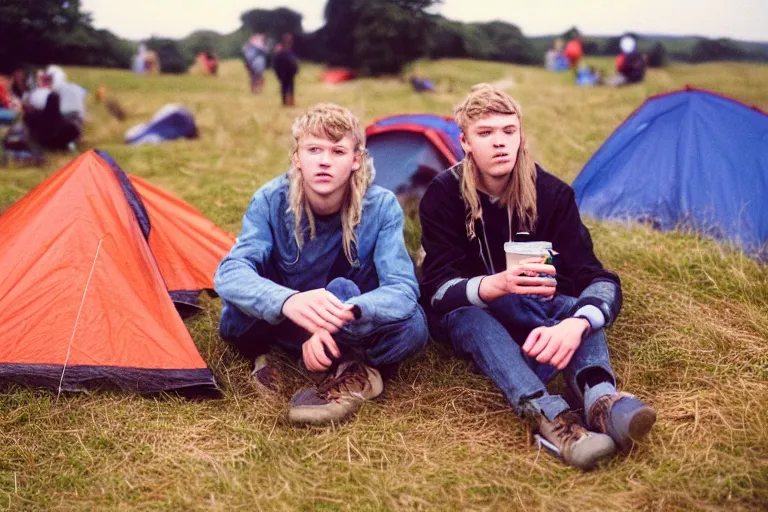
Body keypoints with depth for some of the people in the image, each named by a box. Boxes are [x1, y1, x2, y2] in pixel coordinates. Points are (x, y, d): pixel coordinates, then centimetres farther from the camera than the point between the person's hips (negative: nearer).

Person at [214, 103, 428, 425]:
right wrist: (287, 302, -58)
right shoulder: (270, 201, -21)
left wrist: (345, 314, -54)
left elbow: (402, 288, -30)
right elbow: (229, 274, -34)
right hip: (287, 324, 2)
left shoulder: (381, 206, -21)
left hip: (358, 327, -2)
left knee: (411, 327, -36)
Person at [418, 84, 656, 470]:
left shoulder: (551, 193, -15)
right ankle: (548, 414, -58)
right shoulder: (443, 196, -17)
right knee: (466, 310, -38)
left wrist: (575, 325, -51)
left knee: (578, 307, -30)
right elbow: (436, 289, -27)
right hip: (466, 316, -2)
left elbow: (597, 278, -26)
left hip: (533, 313, 3)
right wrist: (495, 285, -50)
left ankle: (600, 397, -56)